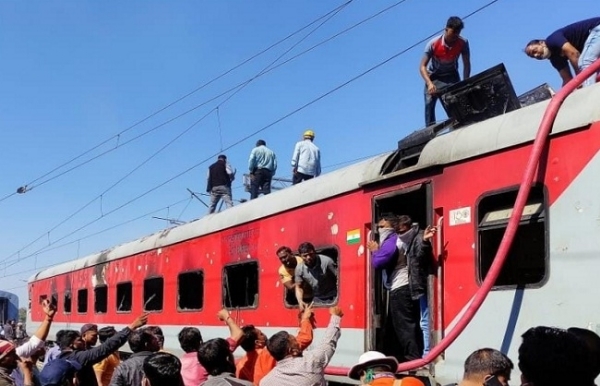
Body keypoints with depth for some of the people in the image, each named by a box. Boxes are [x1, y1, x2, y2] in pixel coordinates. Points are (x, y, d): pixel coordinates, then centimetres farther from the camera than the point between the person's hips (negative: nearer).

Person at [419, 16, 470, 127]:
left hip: (451, 76, 2)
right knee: (429, 102, -17)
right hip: (434, 76, -2)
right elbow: (422, 66, -27)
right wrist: (429, 83, -42)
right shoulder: (433, 44, -27)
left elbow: (466, 64, -11)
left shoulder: (463, 43, -20)